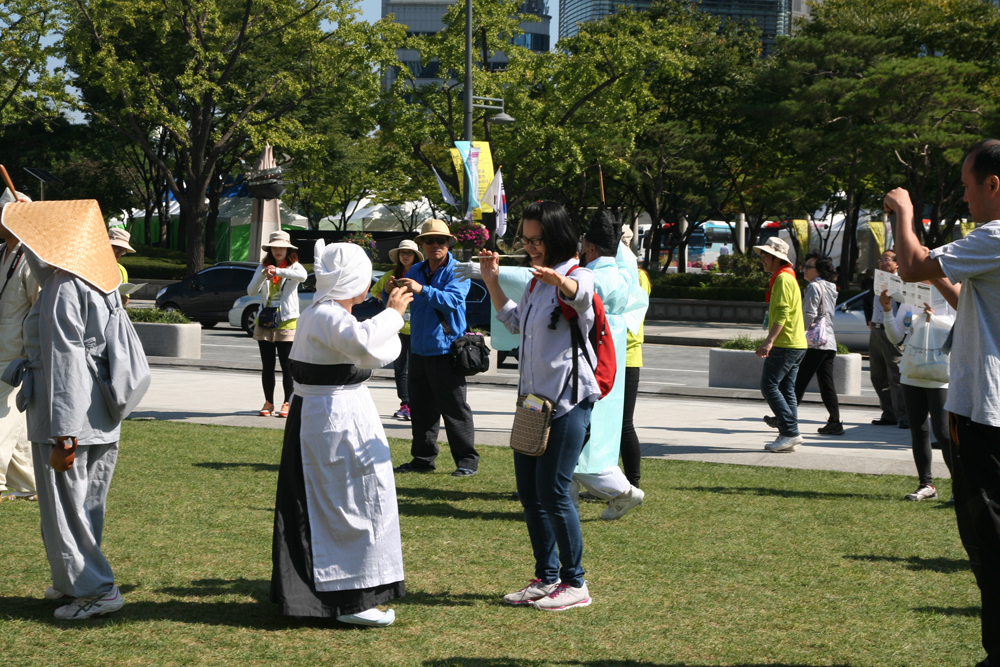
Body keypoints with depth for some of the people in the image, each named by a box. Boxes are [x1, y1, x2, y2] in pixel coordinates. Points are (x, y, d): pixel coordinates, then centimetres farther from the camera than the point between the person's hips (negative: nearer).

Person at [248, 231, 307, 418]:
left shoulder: (293, 266, -1)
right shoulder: (263, 267, 8)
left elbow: (303, 276, -26)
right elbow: (251, 291, -2)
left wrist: (278, 271, -36)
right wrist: (264, 275, -19)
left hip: (287, 323, -3)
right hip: (264, 323, 3)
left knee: (287, 366, -2)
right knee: (267, 366, 6)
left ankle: (287, 403, 5)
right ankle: (268, 403, 13)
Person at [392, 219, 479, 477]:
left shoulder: (457, 271, -7)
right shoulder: (416, 271, 12)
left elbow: (453, 299, -25)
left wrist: (422, 290, -36)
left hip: (445, 349, -7)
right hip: (419, 349, 7)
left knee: (454, 408, -4)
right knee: (420, 408, 11)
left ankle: (467, 460, 1)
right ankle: (423, 458, 19)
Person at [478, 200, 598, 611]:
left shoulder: (577, 276, -12)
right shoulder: (536, 281, 14)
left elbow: (580, 294, -40)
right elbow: (515, 323, 33)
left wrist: (559, 279, -62)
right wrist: (492, 282, 24)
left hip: (568, 399, -9)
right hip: (534, 397, 9)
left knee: (553, 491, -9)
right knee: (528, 491, 11)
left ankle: (574, 583, 3)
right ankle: (546, 577, 22)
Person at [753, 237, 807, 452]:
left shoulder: (783, 279, -12)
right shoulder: (787, 277, 21)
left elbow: (782, 312, -22)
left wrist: (769, 341, -27)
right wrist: (771, 341, 28)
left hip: (785, 344, -10)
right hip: (795, 344, 10)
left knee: (769, 386, -11)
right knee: (786, 390, 9)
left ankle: (790, 432, -12)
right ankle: (789, 436, 8)